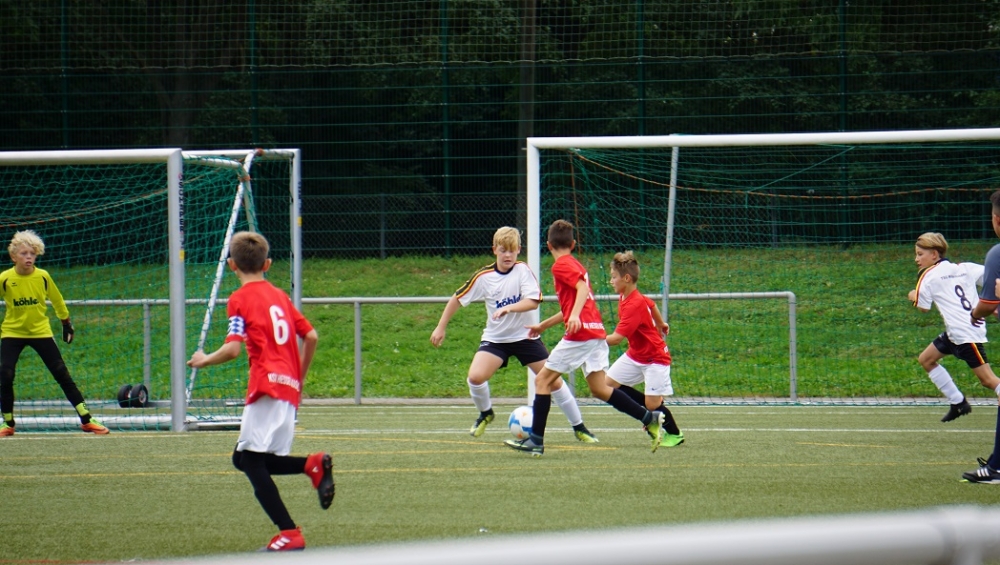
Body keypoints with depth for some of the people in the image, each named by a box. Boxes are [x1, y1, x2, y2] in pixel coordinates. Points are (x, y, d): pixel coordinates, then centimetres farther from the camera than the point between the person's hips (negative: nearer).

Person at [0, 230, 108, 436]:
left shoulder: (43, 276, -9)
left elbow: (57, 300, 7)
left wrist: (67, 324, 15)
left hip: (41, 332, 0)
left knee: (62, 374, -3)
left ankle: (86, 419, 1)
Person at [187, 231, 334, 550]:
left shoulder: (241, 299, -2)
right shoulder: (280, 296, 19)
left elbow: (233, 349, -12)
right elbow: (311, 337, 16)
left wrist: (204, 360, 6)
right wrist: (299, 379, 28)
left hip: (268, 386, -8)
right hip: (289, 388, 8)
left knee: (251, 460, -9)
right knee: (244, 458, 15)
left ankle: (289, 534, -18)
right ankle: (313, 465, -2)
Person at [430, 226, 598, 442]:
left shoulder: (523, 270, -12)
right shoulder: (484, 277, -9)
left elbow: (533, 301, -22)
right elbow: (457, 299, 1)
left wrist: (509, 308, -38)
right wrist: (440, 328, 0)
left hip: (525, 336, -1)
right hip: (495, 338, 1)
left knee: (554, 381, -2)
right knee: (475, 377, -21)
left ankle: (579, 428, 13)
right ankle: (485, 414, 11)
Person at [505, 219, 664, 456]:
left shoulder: (561, 265, -4)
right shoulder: (575, 265, 24)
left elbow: (583, 287, -20)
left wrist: (575, 316, -34)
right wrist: (543, 325, 40)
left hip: (580, 334, -9)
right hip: (596, 333, 9)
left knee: (543, 380, -2)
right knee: (599, 389, 11)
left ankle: (536, 441, -5)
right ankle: (650, 419, 4)